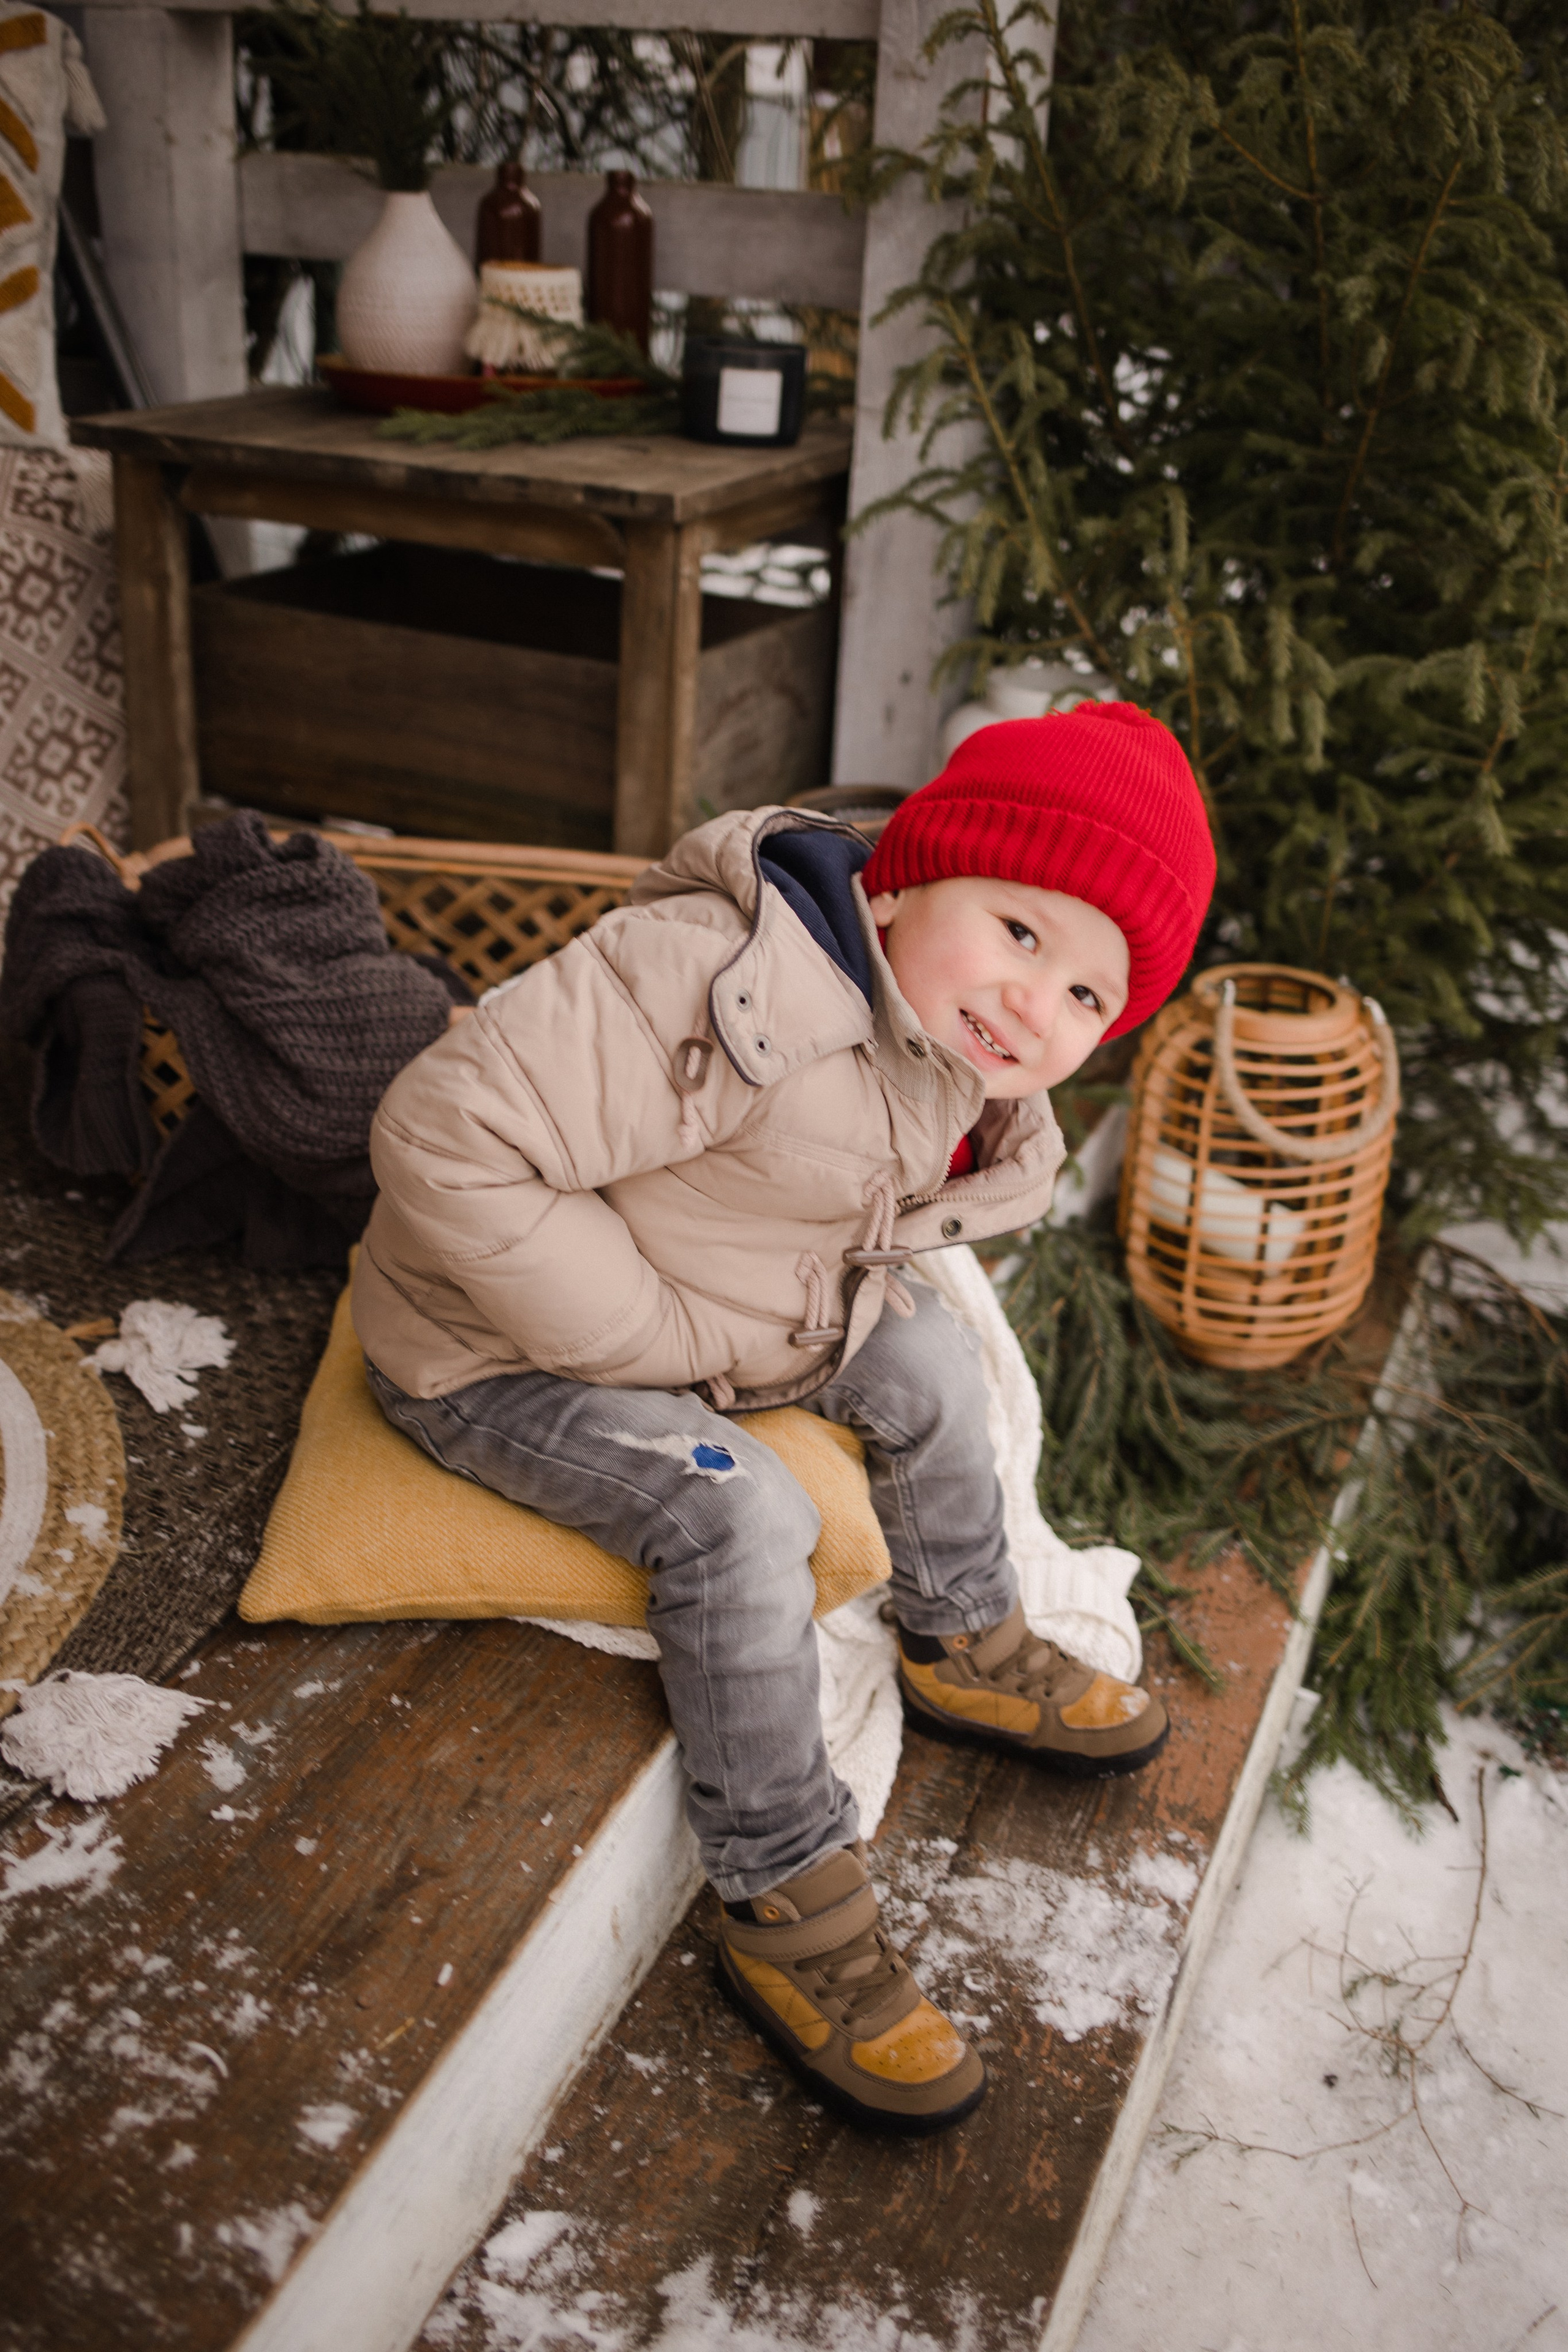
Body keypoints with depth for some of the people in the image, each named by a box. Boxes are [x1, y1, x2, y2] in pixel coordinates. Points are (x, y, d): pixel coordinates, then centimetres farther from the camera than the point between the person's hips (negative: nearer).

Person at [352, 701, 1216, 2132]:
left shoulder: (954, 1063, -4)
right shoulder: (728, 984, -35)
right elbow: (447, 1142, -39)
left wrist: (847, 1284, -4)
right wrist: (664, 1339, -31)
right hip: (497, 1353, -8)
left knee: (927, 1359, 6)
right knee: (739, 1517, -25)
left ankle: (965, 1650, 29)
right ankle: (787, 1907, -9)